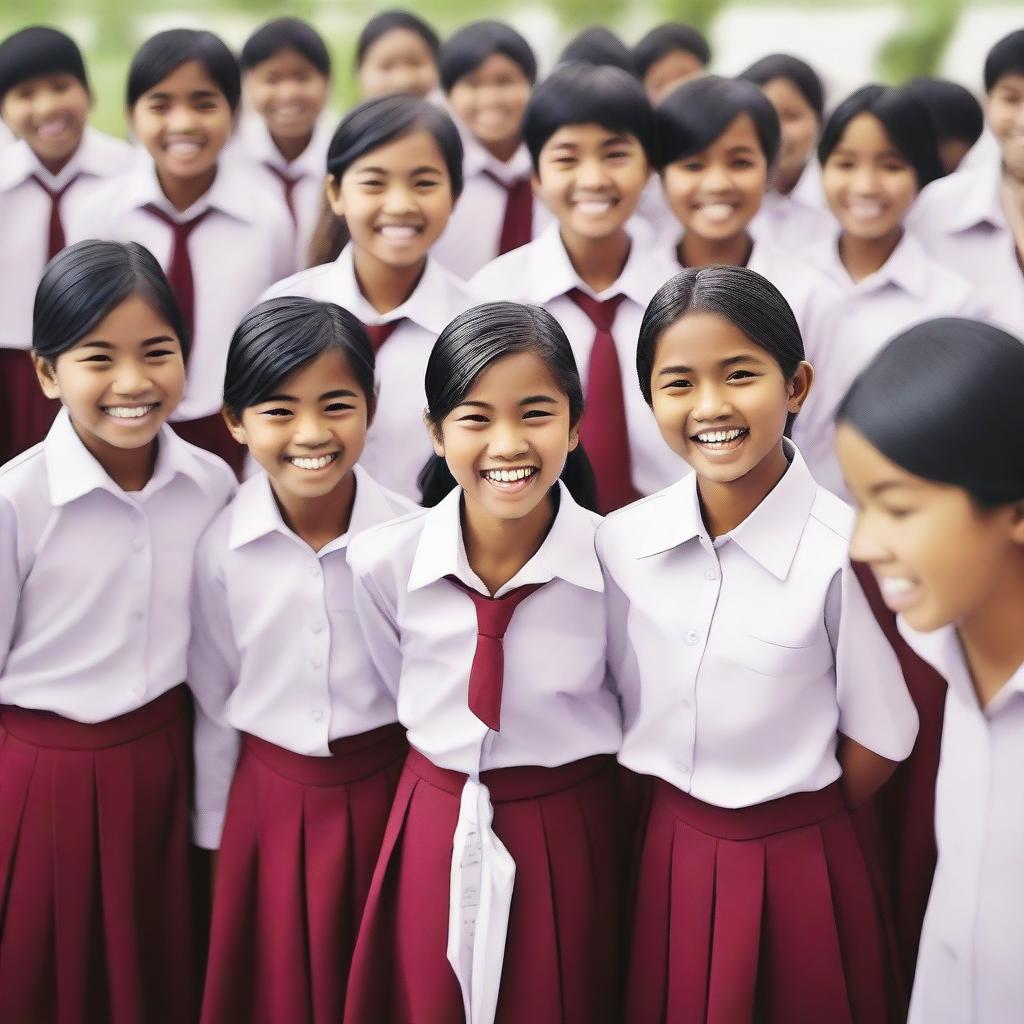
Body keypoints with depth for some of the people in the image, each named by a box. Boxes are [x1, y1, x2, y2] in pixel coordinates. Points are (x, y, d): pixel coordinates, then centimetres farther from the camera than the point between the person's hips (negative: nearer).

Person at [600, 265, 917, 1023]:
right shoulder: (620, 543, -8)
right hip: (667, 857, 4)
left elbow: (878, 738, -10)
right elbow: (621, 701, 5)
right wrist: (682, 821, 6)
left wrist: (797, 823, 1)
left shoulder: (846, 553, -21)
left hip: (798, 868, -3)